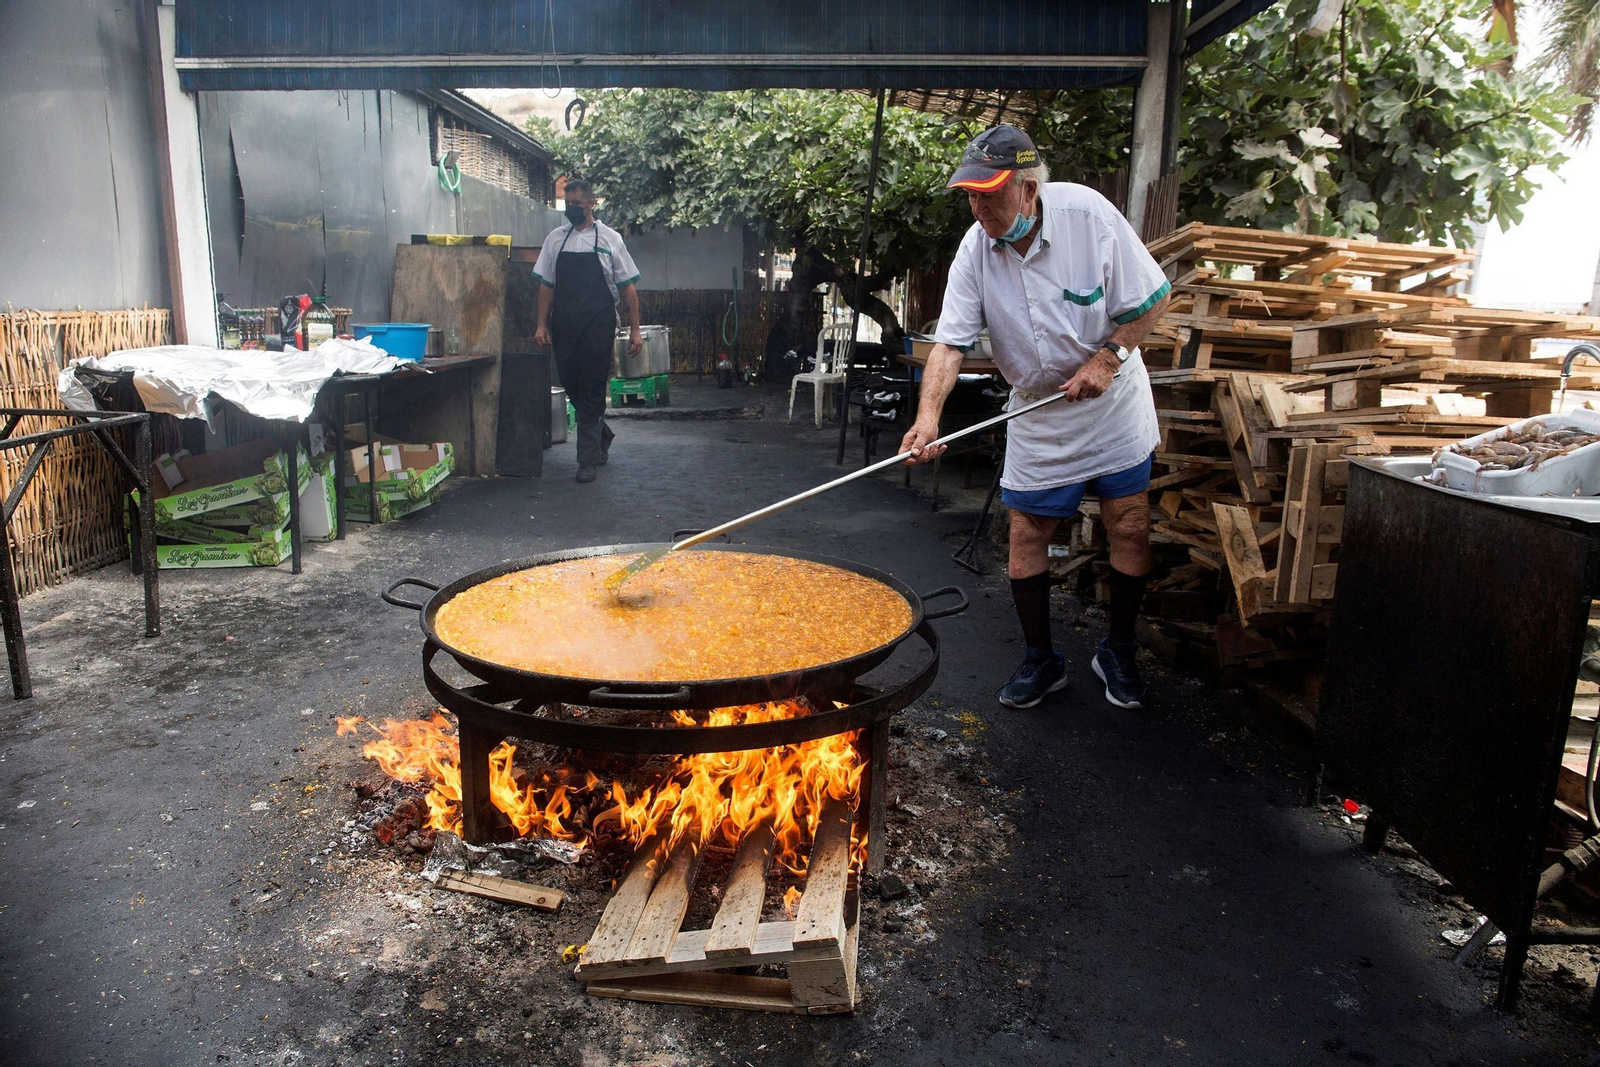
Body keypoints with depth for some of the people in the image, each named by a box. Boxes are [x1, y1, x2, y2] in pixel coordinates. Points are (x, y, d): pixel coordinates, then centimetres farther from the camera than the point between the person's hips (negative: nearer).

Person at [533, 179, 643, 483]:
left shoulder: (609, 239, 2)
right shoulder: (556, 238, 11)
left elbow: (628, 288, 2)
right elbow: (546, 285, 13)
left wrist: (634, 329, -3)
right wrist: (542, 324, 5)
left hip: (597, 327, -4)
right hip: (564, 327, 4)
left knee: (592, 391, -4)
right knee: (571, 386, 8)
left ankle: (587, 459, 3)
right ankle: (602, 436, 32)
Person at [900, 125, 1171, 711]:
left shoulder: (1088, 213, -18)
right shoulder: (974, 250, -12)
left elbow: (1150, 299, -9)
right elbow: (950, 340, -17)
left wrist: (1108, 358, -19)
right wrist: (929, 415, -31)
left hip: (1113, 404, -1)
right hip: (1036, 411, 2)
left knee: (1129, 528, 1)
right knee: (1027, 534, 2)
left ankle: (1119, 653, 22)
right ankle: (1041, 660, 20)